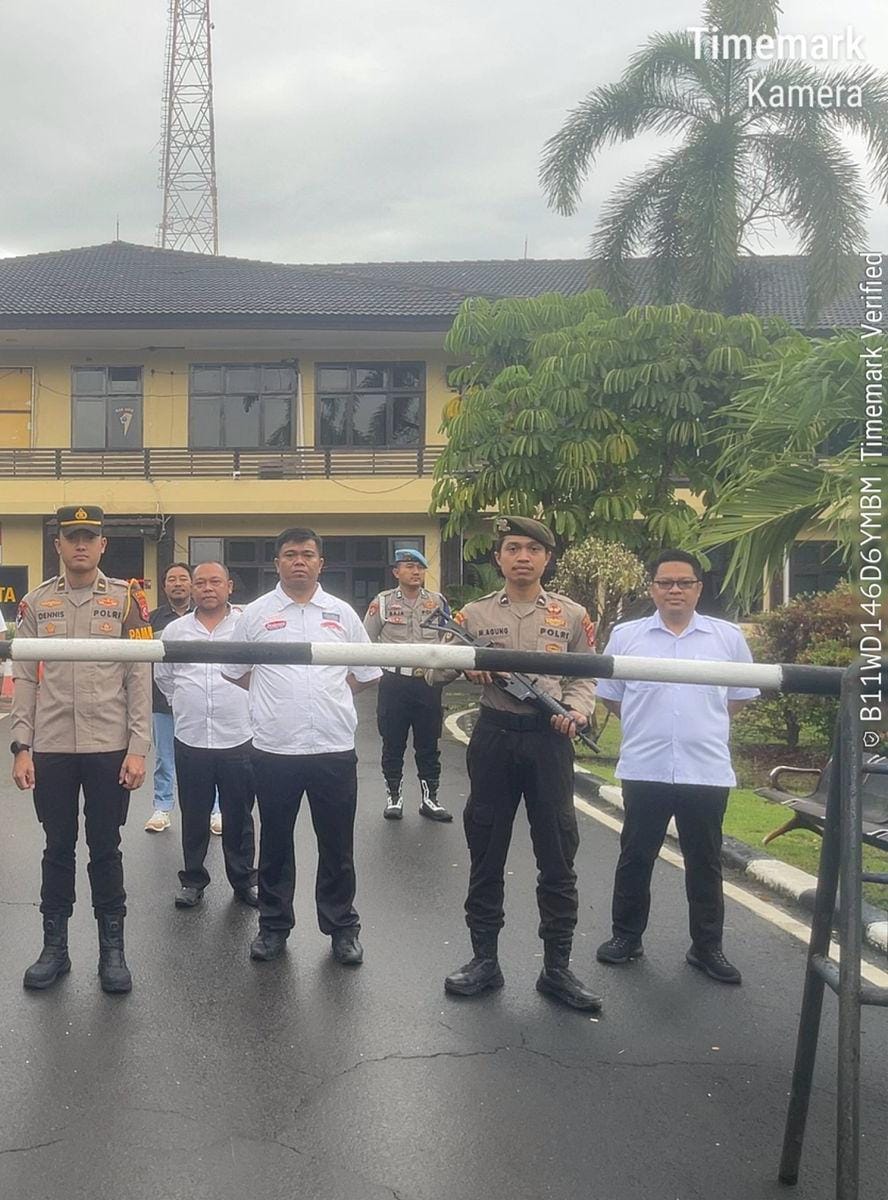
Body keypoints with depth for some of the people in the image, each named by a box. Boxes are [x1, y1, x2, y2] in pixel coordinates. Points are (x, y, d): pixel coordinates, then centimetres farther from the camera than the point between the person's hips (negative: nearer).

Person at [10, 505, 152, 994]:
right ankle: (54, 946, 26)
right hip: (50, 749, 2)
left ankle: (112, 949, 20)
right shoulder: (35, 603, 4)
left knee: (105, 849, 8)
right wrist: (21, 747, -1)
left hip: (109, 748, -2)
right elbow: (24, 680, 5)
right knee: (57, 848, 12)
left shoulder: (126, 601, -1)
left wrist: (138, 748, -8)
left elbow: (139, 679, -3)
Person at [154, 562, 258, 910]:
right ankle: (193, 879, 27)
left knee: (239, 816, 10)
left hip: (238, 738, -2)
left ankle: (244, 880, 24)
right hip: (191, 739, 2)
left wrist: (249, 703, 4)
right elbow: (162, 675, 19)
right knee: (194, 816, 12)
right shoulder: (175, 630, 5)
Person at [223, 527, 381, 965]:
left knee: (337, 846, 9)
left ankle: (342, 927, 23)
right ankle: (274, 925, 27)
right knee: (275, 843, 12)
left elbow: (366, 673, 14)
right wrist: (276, 696, 8)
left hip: (334, 747, 1)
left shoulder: (342, 614, 6)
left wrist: (325, 694, 9)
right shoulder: (256, 613, 3)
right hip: (274, 748, 0)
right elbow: (234, 670, 11)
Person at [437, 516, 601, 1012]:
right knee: (486, 851, 9)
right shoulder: (475, 614, 6)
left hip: (550, 738, 0)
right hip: (494, 735, 1)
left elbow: (583, 679, 6)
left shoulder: (572, 615, 5)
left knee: (558, 855, 4)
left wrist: (576, 711, -15)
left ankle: (558, 967, 17)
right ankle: (485, 959, 22)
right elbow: (437, 669, 7)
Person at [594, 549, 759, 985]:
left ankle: (707, 946, 24)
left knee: (705, 862, 11)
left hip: (707, 770, 1)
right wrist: (646, 724, 7)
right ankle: (626, 935, 27)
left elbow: (741, 695, 12)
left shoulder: (728, 637, 4)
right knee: (635, 856, 11)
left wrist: (703, 723, 8)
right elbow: (609, 694, 10)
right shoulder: (625, 636, 2)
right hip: (643, 769, 0)